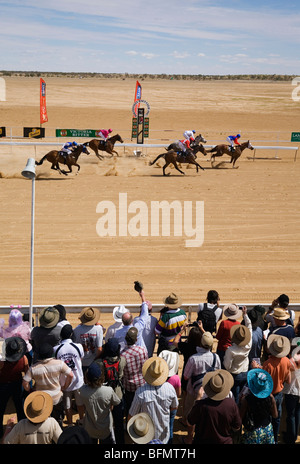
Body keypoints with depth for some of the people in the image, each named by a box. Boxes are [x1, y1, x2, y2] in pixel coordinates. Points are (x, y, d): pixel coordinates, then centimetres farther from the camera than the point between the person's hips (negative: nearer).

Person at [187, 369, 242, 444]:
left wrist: (198, 398, -8)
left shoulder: (202, 405, -30)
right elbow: (237, 427, -9)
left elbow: (190, 422, -10)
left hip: (203, 441, -1)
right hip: (225, 441, 1)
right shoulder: (231, 404, -23)